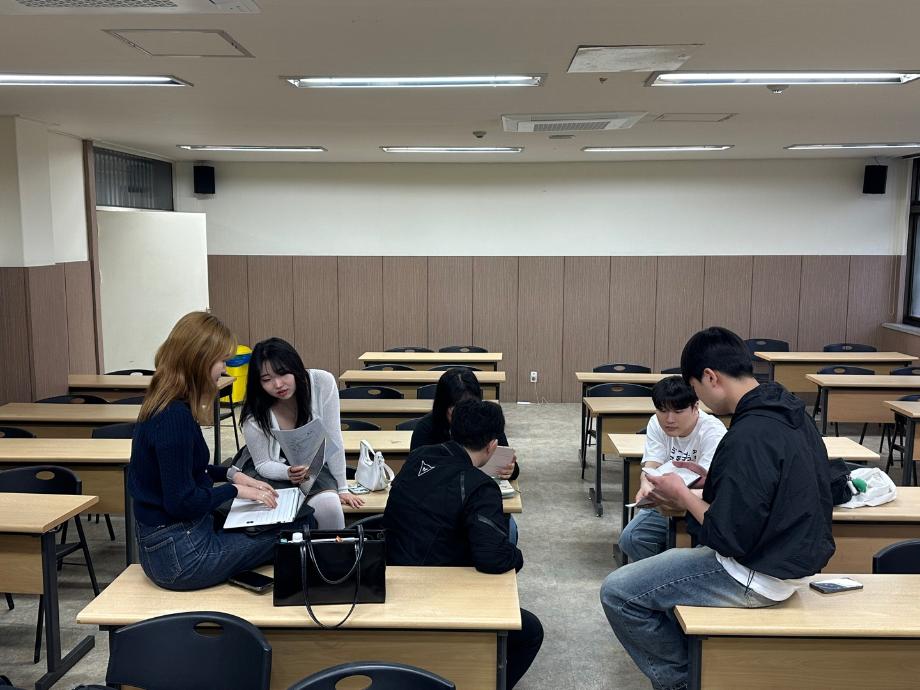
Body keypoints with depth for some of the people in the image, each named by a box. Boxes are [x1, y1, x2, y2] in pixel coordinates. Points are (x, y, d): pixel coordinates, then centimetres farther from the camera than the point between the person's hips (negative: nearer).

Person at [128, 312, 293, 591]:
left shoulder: (163, 406, 5)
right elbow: (181, 502, -23)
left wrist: (231, 474, 8)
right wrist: (234, 489, -10)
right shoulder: (175, 417, -25)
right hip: (180, 556, -9)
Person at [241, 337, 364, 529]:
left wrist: (342, 489, -7)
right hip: (276, 471, 0)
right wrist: (288, 473, -29)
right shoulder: (255, 414, -21)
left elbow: (333, 440, -13)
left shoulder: (322, 383, -21)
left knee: (329, 506, -29)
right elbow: (263, 464, -8)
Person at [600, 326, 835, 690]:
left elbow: (729, 538, -25)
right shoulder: (788, 411, 1)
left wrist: (683, 496, -11)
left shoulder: (749, 436, -28)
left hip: (758, 577, -10)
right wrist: (714, 481, 6)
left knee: (617, 592, -5)